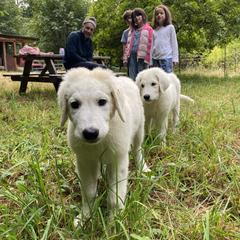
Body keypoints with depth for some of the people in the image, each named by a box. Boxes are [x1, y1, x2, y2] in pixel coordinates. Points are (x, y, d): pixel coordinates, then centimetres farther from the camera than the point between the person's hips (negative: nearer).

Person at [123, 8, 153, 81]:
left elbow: (149, 45, -5)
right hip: (132, 56, 6)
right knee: (132, 79, 6)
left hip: (141, 57, -5)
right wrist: (125, 57, 9)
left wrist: (147, 59, -14)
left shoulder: (148, 29, 2)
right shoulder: (132, 30, 21)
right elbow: (128, 44, 19)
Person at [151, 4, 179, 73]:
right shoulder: (154, 30, 14)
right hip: (155, 58, 5)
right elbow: (152, 45, 14)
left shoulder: (170, 27, 4)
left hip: (166, 57, -4)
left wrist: (174, 58, -5)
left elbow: (174, 43, 2)